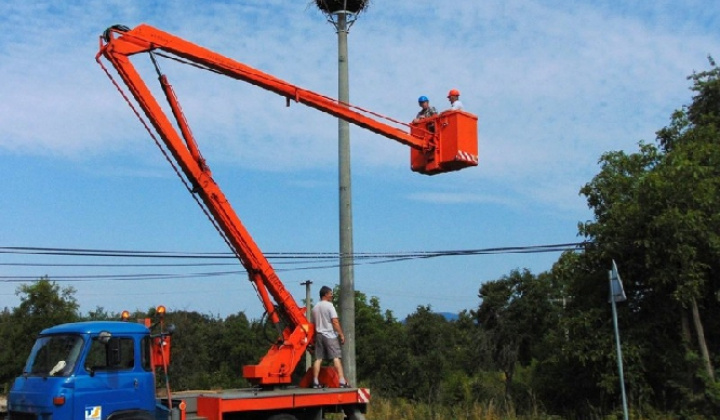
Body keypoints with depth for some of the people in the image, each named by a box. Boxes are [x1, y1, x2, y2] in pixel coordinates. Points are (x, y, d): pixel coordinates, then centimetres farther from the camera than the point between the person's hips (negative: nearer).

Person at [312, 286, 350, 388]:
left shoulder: (315, 308, 15)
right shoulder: (329, 305, -7)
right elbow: (335, 321, -13)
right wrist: (341, 334, -11)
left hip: (319, 335, 7)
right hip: (330, 335, -6)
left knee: (318, 359, 6)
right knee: (336, 358, -8)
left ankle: (315, 382, 3)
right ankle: (342, 382, -12)